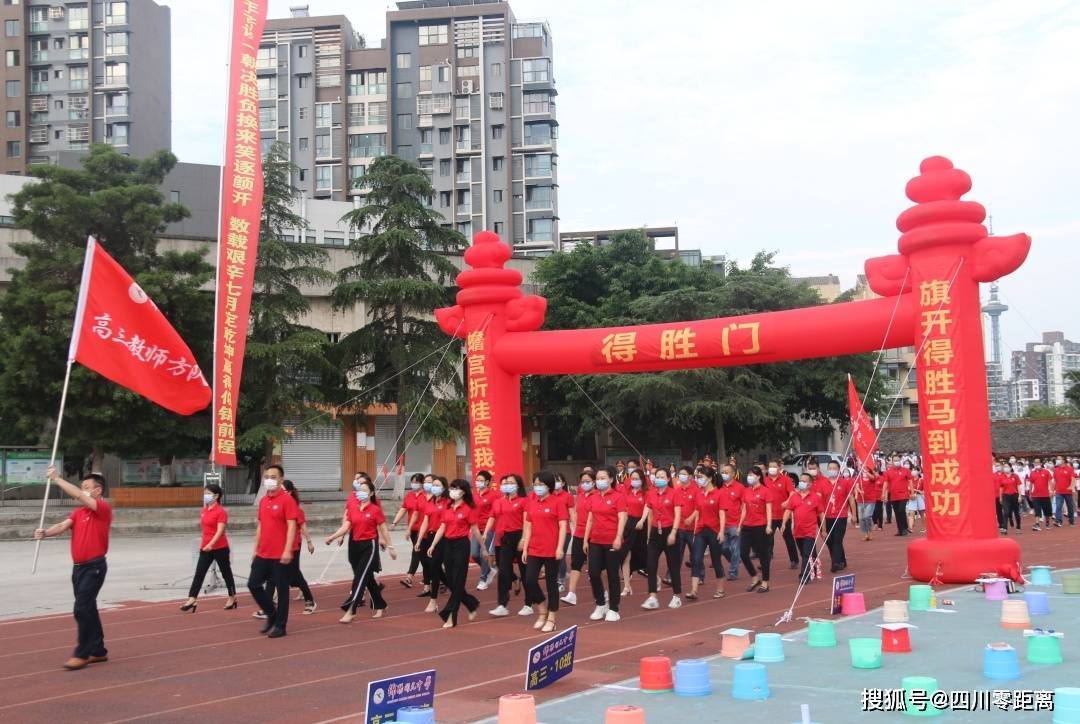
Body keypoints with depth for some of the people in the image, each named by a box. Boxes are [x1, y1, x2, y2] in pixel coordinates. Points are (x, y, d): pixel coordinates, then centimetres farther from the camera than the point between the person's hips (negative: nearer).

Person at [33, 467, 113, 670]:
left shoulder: (104, 508, -9)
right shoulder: (78, 512, 12)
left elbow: (79, 496, -20)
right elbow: (63, 525, -3)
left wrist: (57, 479, -18)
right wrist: (45, 533, -23)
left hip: (94, 567, -8)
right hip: (78, 567, 8)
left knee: (82, 609, -12)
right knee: (88, 609, 12)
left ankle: (81, 654, -5)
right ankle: (98, 651, 22)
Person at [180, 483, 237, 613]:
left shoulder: (221, 511, -14)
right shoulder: (204, 510, 9)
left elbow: (220, 531, -22)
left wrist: (210, 544, -31)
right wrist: (203, 542, 19)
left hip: (220, 548, -7)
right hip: (205, 548, 7)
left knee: (226, 573, 6)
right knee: (199, 573, -1)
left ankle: (232, 598, 20)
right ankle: (192, 600, -5)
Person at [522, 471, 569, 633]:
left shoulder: (557, 502, -6)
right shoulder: (531, 503, 8)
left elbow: (563, 526, -10)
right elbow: (528, 527, 11)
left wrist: (560, 548, -17)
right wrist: (525, 548, 7)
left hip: (551, 551, -5)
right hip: (534, 550, 5)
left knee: (552, 583, 4)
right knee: (530, 581, -3)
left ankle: (551, 619, 13)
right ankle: (542, 611, 19)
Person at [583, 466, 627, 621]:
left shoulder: (618, 497, -6)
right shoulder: (593, 498, 10)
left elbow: (622, 519, -12)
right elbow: (590, 519, 13)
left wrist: (618, 538, -21)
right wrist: (585, 539, 10)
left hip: (612, 542, -5)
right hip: (595, 541, 5)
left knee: (612, 575, 3)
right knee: (593, 573, 2)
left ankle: (613, 609, 12)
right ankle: (601, 603, 22)